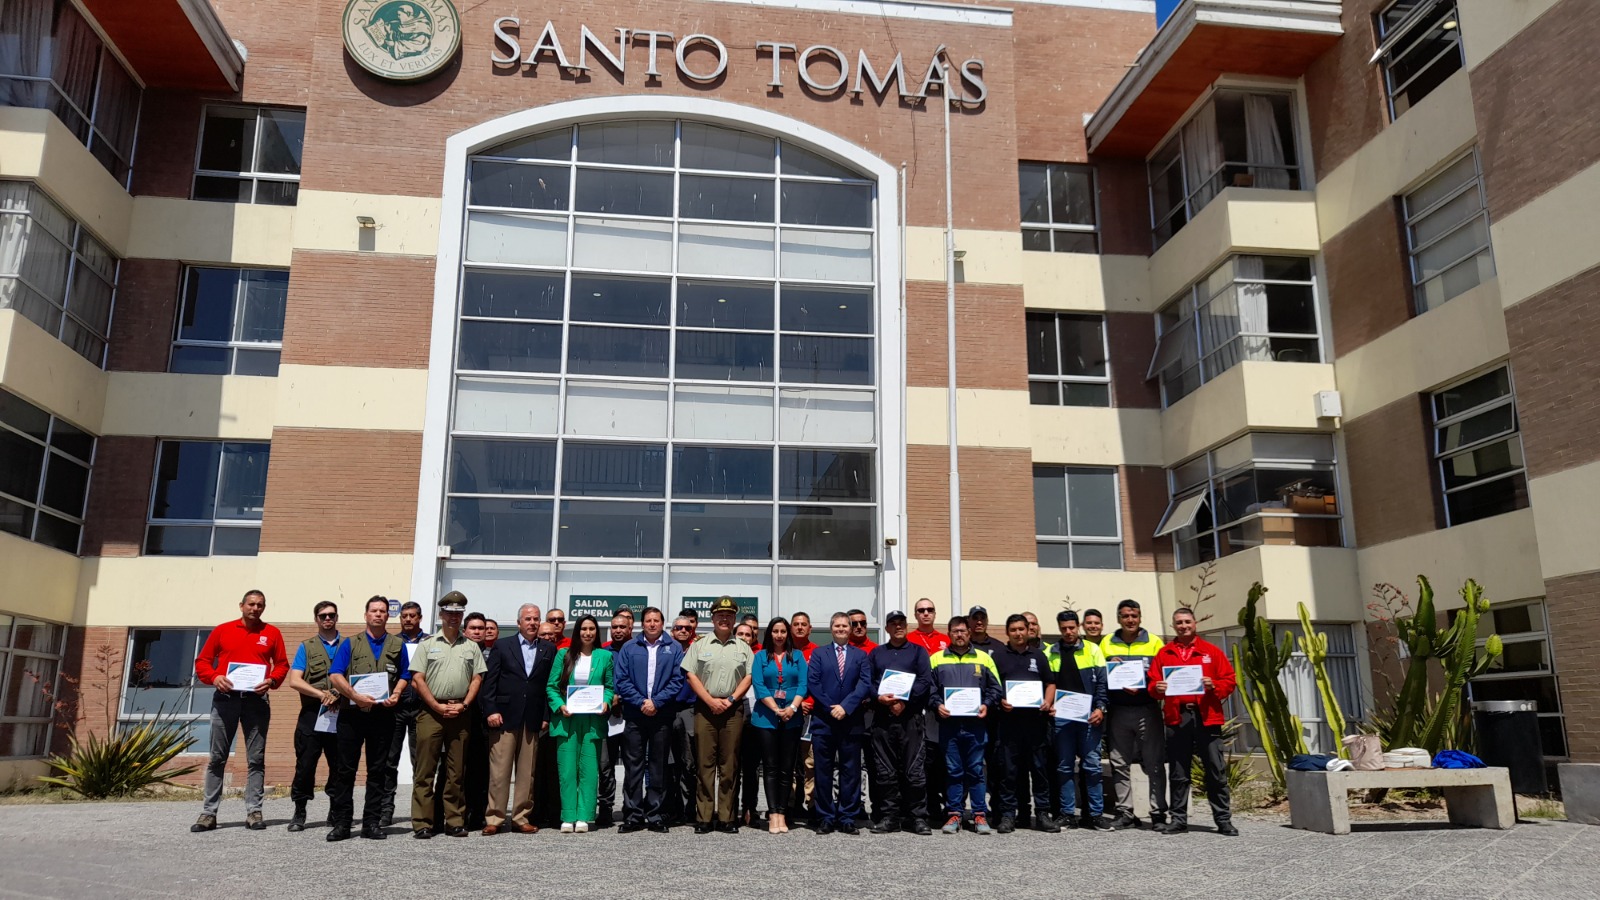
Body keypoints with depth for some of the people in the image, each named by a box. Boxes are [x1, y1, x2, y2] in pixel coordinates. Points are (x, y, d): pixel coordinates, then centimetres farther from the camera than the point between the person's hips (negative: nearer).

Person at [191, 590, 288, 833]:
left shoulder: (272, 633, 8)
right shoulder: (222, 630, 8)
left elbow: (282, 664, 8)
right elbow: (202, 661, 9)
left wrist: (271, 680, -11)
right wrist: (214, 677, -10)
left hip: (256, 700, 0)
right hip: (224, 698, 0)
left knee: (256, 759, 0)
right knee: (217, 758, 3)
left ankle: (254, 811, 4)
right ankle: (209, 813, 8)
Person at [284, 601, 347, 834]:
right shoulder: (306, 647, 9)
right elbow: (295, 681, -1)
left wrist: (340, 696, -10)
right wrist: (322, 694, -13)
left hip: (340, 714, 1)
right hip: (312, 714, -1)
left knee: (339, 765, 4)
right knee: (305, 764, -2)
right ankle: (299, 813, 9)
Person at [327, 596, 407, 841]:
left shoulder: (398, 645, 13)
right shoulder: (350, 644, 9)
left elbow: (403, 676, 11)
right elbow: (335, 675, -1)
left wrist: (396, 695, -9)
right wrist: (355, 695, -15)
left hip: (383, 714, 1)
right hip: (352, 713, -1)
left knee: (378, 770, 5)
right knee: (345, 768, 1)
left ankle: (371, 823, 11)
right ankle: (341, 822, 8)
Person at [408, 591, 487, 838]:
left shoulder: (471, 647, 13)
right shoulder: (427, 645, 6)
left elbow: (477, 679, 9)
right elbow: (417, 679, 0)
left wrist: (464, 705, -5)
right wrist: (438, 707, -8)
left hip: (460, 714, 2)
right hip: (431, 712, -2)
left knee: (456, 771, 6)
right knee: (425, 769, -2)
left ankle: (455, 822, 11)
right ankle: (422, 823, 2)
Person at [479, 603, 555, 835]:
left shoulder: (548, 649, 10)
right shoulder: (502, 646, 6)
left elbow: (550, 685, 7)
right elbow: (489, 680, 2)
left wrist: (546, 716, 1)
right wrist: (490, 711, -7)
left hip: (533, 719, 2)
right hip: (505, 717, -2)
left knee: (527, 773, 5)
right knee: (499, 771, -2)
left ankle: (521, 818, 13)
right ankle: (494, 819, 6)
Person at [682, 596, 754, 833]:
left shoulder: (743, 648, 11)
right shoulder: (700, 645, 8)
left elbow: (749, 677, 5)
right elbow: (691, 676, 2)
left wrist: (730, 700, -7)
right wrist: (710, 701, -8)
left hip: (733, 709, 1)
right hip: (705, 708, -1)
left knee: (729, 765, 2)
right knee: (704, 764, -1)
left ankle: (726, 817, 7)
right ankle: (704, 817, 4)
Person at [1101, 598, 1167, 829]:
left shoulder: (1154, 642, 5)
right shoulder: (1107, 643, 10)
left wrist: (1143, 687, -15)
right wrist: (1108, 669, -9)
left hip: (1147, 710, -2)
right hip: (1118, 712, 2)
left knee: (1154, 764, -2)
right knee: (1120, 765, 5)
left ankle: (1159, 813, 5)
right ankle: (1125, 813, 11)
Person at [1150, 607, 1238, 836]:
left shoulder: (1212, 652, 8)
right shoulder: (1163, 654, 11)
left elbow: (1229, 681, 5)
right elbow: (1153, 683, 10)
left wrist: (1214, 686, -14)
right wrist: (1157, 688, -12)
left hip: (1206, 717, -1)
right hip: (1176, 718, 1)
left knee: (1216, 771, 1)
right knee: (1178, 773, 6)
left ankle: (1223, 820, 10)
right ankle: (1179, 819, 14)